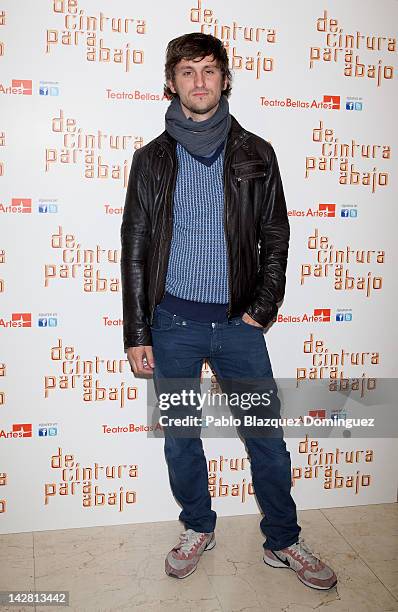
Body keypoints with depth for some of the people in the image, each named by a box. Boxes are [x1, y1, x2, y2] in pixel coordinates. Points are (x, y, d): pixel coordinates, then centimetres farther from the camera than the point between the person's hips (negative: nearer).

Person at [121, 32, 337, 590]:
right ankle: (199, 529, 34)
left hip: (238, 321, 0)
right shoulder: (152, 159, 4)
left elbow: (275, 238, 8)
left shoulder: (256, 156, 5)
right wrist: (137, 334, -1)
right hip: (173, 323, 1)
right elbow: (134, 249, 3)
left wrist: (262, 310, -3)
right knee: (180, 437, 12)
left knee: (267, 437, 6)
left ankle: (283, 541, 26)